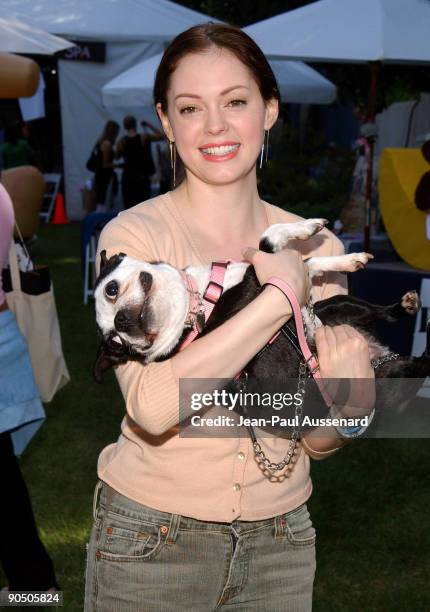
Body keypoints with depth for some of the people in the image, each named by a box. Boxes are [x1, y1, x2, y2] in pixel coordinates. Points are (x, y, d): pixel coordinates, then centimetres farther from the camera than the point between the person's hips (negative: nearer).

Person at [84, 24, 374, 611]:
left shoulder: (318, 248, -1)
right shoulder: (134, 234, -12)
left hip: (281, 540, 4)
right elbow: (153, 404, -27)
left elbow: (318, 442, 3)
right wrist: (281, 296, -24)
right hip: (151, 540, -3)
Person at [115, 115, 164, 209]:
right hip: (143, 177, -1)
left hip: (128, 177, 1)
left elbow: (117, 156, 11)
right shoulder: (144, 137, -8)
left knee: (128, 207, 6)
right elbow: (161, 135, 4)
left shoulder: (121, 142, -5)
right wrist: (149, 125, 11)